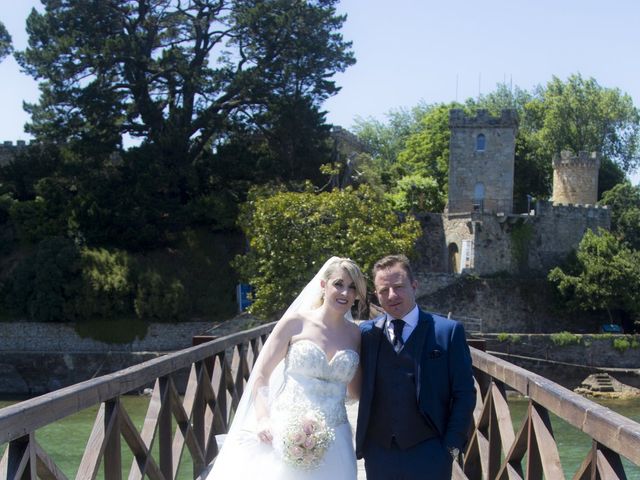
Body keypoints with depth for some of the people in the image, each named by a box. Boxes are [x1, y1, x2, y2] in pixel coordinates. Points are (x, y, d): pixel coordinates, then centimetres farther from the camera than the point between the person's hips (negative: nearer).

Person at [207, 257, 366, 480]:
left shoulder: (355, 334, 7)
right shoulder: (295, 323, -2)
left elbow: (355, 390, 13)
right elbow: (260, 375, -1)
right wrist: (262, 419, -15)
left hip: (331, 444, 3)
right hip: (287, 436, -3)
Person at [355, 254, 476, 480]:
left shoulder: (447, 331, -2)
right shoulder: (366, 332, 6)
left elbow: (465, 393, -1)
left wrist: (451, 446, -6)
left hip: (429, 454, -3)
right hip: (379, 453, 3)